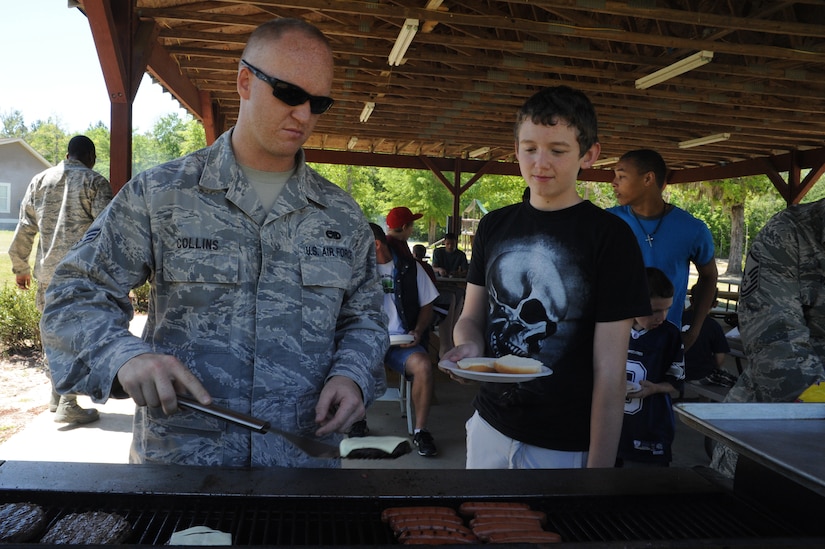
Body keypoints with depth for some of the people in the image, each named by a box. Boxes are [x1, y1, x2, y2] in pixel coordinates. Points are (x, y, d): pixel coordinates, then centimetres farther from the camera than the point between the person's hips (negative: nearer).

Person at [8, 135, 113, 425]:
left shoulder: (40, 180, 11)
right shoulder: (95, 181, -3)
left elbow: (24, 229, 12)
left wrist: (20, 268, 20)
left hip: (48, 272, 5)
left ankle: (56, 396, 27)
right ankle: (68, 405, 0)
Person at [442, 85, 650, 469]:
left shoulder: (609, 236, -11)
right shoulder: (493, 226, 3)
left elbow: (609, 368, -12)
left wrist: (600, 463, -15)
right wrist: (469, 346, -13)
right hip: (489, 426, 5)